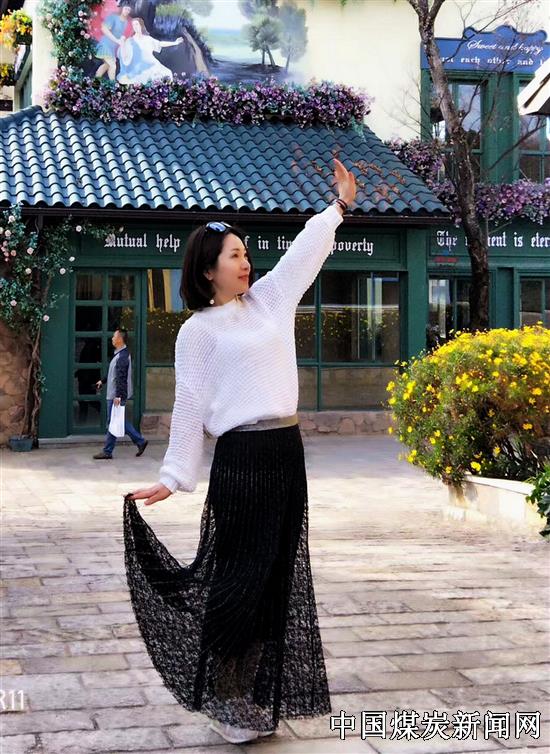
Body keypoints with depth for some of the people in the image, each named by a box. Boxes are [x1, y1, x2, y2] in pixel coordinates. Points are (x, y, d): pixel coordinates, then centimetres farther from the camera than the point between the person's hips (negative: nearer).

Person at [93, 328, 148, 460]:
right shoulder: (119, 354, 14)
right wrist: (103, 381, 33)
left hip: (116, 396, -10)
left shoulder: (123, 356, -18)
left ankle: (107, 452, 5)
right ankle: (140, 441, 19)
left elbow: (121, 377, -24)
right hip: (113, 395, 10)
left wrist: (118, 395, -28)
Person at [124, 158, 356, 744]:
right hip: (241, 458, -7)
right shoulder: (198, 330, -3)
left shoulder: (267, 300, 13)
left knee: (279, 577, 10)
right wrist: (173, 477, -6)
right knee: (238, 579, -3)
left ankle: (259, 696, 22)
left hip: (286, 453, 7)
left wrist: (339, 204, 21)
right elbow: (190, 406, -4)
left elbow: (303, 254, 19)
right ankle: (222, 699, 11)